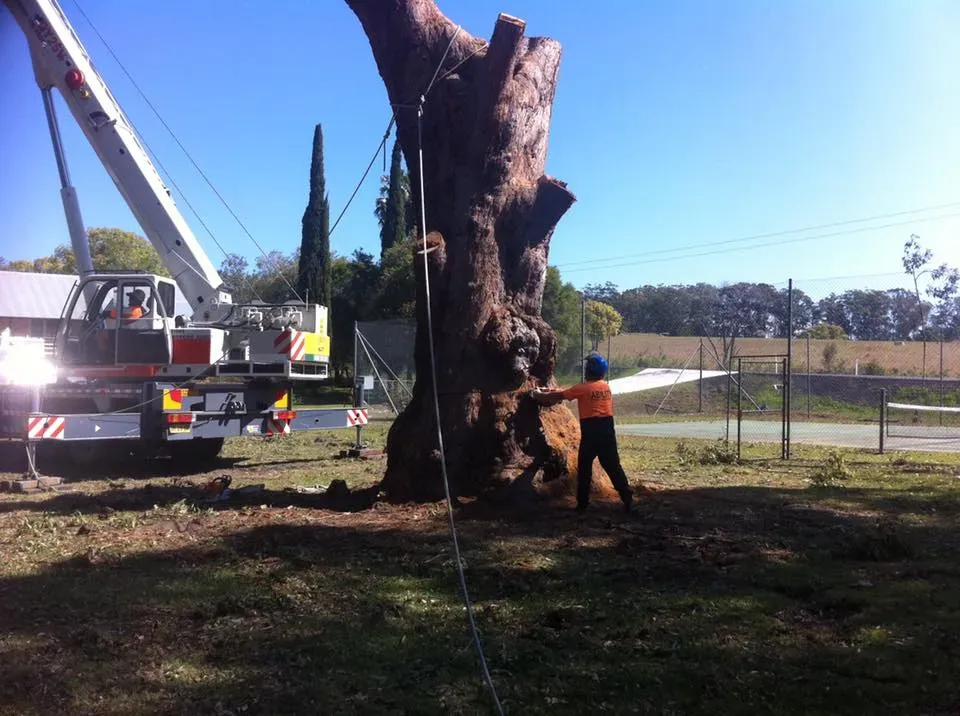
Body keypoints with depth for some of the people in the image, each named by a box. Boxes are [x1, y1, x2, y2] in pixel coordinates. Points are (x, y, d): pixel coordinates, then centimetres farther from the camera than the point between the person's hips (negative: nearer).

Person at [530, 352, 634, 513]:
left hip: (591, 431, -5)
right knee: (613, 465, 9)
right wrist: (549, 393, 29)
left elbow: (559, 396, 3)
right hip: (607, 429, 5)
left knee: (584, 467, 7)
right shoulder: (606, 386, 13)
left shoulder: (583, 387, -6)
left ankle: (582, 503, 8)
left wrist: (540, 395, 19)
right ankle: (628, 499, 6)